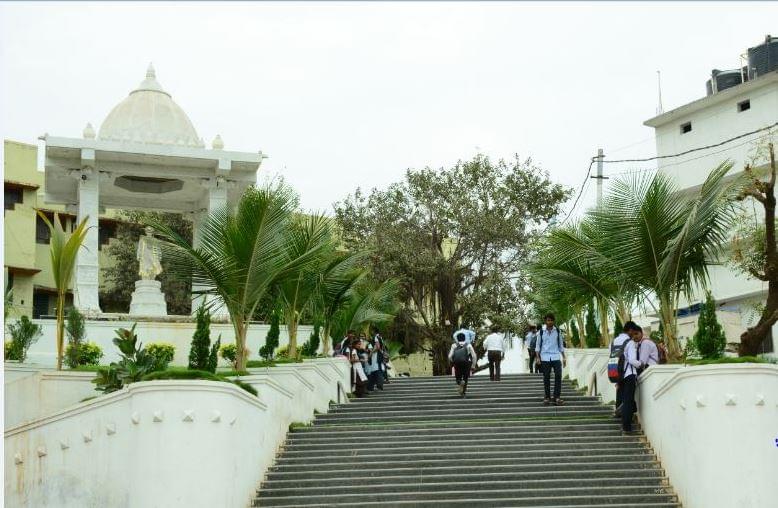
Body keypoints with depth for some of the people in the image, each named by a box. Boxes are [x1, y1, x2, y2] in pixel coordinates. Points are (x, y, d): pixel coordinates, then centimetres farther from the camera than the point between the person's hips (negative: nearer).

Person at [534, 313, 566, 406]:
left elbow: (561, 344, 14)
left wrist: (564, 357, 10)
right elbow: (538, 345, 7)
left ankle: (556, 397, -8)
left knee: (558, 375, -12)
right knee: (546, 377, 1)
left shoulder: (557, 331, 8)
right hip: (545, 357, -1)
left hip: (556, 356, 1)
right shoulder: (541, 332, 4)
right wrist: (537, 357, -3)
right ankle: (547, 397, 9)